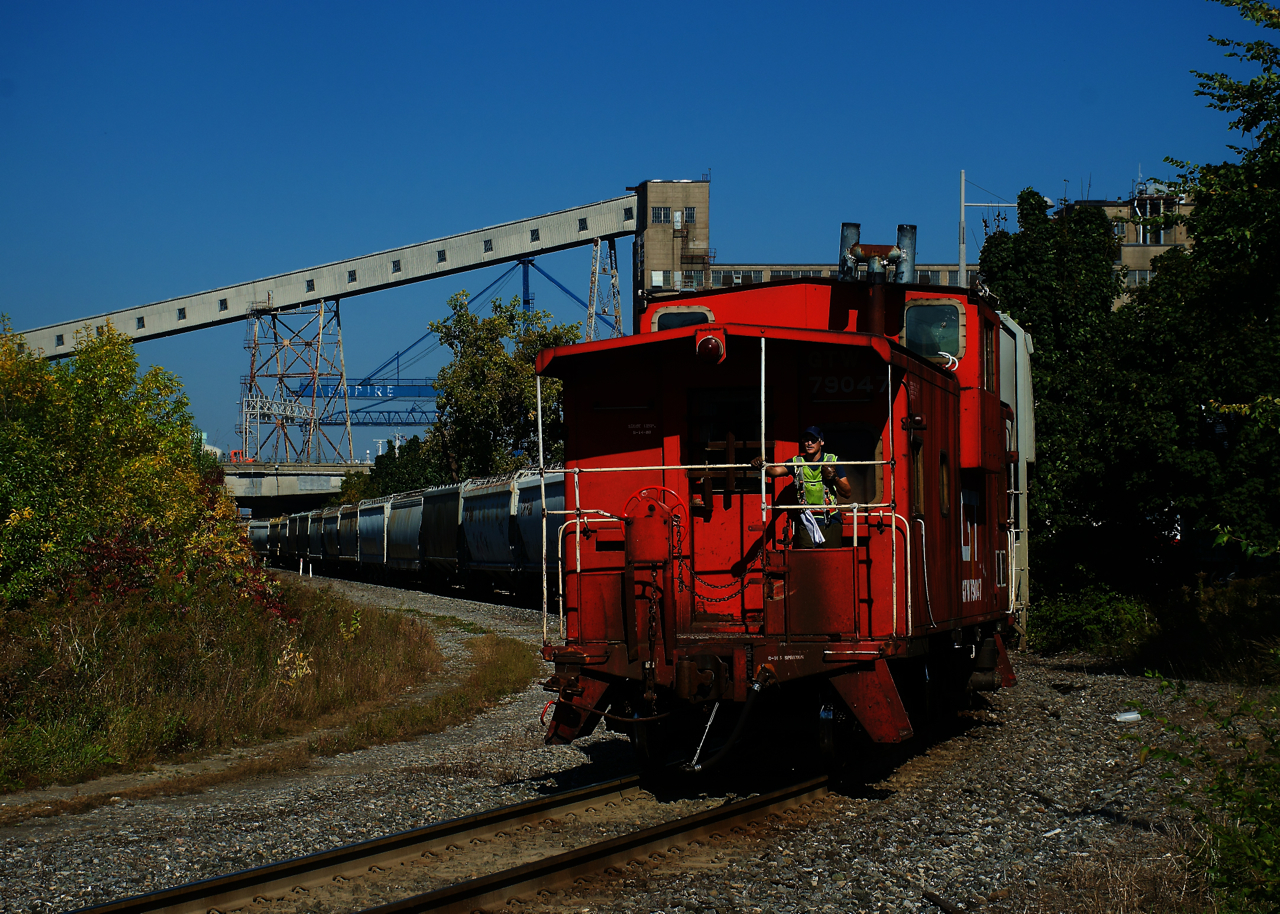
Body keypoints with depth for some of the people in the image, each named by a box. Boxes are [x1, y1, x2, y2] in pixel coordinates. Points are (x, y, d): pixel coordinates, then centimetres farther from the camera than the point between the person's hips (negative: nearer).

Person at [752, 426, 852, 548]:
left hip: (830, 523, 0)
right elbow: (775, 471, -15)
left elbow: (848, 493, 4)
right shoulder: (797, 462, 5)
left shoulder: (833, 461, 4)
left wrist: (834, 478, -14)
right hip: (805, 523, 0)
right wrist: (761, 465, -36)